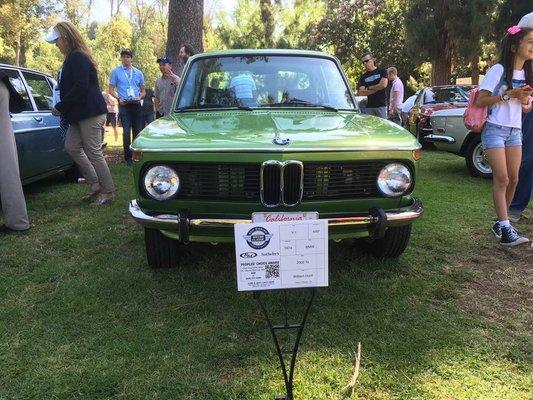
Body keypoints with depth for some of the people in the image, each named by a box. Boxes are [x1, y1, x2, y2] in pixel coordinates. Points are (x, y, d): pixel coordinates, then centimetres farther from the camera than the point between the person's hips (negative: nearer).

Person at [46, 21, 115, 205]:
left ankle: (109, 192, 3)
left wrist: (60, 107, -14)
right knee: (71, 147, 10)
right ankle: (95, 184, 15)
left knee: (94, 153, -6)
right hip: (80, 114, 10)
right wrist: (63, 108, 12)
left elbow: (80, 88, -21)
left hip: (90, 113, -10)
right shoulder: (73, 58, 18)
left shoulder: (78, 58, -13)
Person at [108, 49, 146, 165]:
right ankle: (128, 157, -1)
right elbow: (111, 89, 6)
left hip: (136, 105, 3)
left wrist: (140, 98, -4)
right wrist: (119, 98, -11)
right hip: (124, 105, -3)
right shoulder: (116, 72, 6)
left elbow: (143, 90, 17)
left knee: (137, 131, 4)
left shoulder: (138, 73, 13)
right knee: (126, 131, -8)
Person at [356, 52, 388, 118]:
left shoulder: (382, 71, 7)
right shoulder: (363, 77, 12)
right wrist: (377, 88, -5)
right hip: (368, 106, 2)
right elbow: (361, 93, -1)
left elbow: (383, 85, -8)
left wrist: (368, 88, 0)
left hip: (381, 105, -2)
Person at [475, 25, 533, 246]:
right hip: (495, 129, -7)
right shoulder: (499, 70, -8)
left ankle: (501, 223, 16)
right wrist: (509, 94, -19)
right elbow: (480, 101, -13)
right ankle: (505, 228, -10)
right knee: (501, 178, -11)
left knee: (513, 179, 4)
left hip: (515, 131, 7)